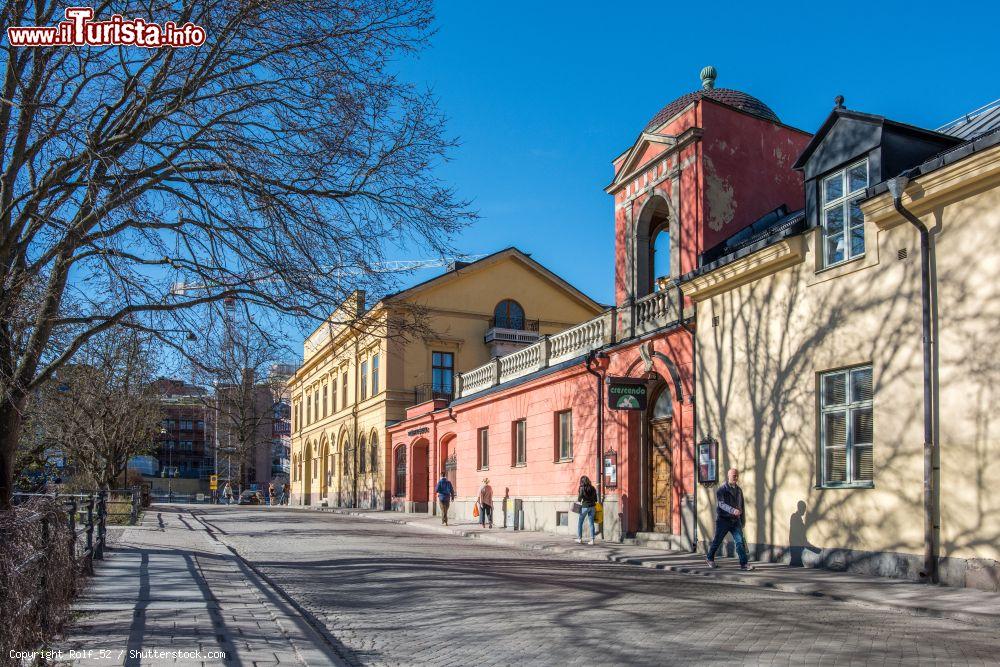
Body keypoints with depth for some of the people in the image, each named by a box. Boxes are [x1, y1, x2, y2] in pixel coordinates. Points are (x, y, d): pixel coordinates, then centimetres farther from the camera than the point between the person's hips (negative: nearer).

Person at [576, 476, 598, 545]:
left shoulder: (582, 488, -7)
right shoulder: (593, 488, 7)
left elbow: (579, 499, -10)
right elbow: (595, 499, 9)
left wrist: (578, 500, 10)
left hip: (585, 506, -4)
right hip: (592, 507, 4)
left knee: (580, 522, 10)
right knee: (591, 523, 7)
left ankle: (579, 538, 12)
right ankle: (592, 540, 4)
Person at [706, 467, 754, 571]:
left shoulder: (739, 490, 10)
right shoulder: (722, 489, -10)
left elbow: (742, 506, 17)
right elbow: (722, 504, -24)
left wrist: (743, 520, 16)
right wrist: (733, 510, -39)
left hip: (735, 520, 4)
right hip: (723, 520, -4)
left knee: (740, 541, -8)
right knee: (717, 541, 8)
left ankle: (744, 563, -8)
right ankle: (710, 558, 29)